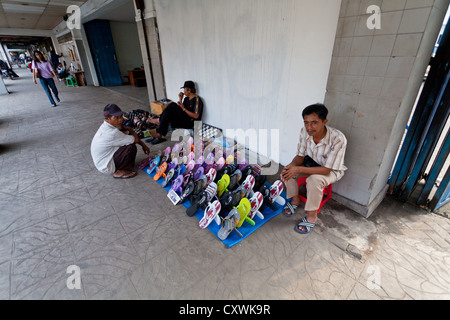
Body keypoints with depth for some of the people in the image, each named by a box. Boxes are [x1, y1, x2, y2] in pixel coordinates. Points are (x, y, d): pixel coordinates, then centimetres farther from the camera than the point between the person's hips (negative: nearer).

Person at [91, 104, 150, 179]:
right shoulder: (112, 133, -33)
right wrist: (131, 130, -4)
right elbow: (136, 140, -26)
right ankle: (119, 172, -6)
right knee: (131, 147, -24)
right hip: (105, 167, -9)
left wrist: (143, 145, 3)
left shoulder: (108, 125, -3)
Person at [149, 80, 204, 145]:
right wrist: (180, 99, 5)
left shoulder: (197, 100, -10)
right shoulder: (186, 99, 16)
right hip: (183, 121, 8)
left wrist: (183, 108, -17)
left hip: (191, 124, -8)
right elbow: (180, 111, 13)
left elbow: (196, 116, -19)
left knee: (173, 106, -18)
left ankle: (159, 120, -6)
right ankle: (160, 136, -16)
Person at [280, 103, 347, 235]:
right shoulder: (305, 132, -19)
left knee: (314, 179, -34)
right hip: (311, 162, 5)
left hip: (332, 169, -5)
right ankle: (295, 199, 9)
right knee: (288, 171, -17)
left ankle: (312, 216, -12)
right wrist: (291, 166, -31)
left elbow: (327, 169, -31)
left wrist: (299, 169, -39)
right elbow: (300, 156, -8)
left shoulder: (338, 139, -34)